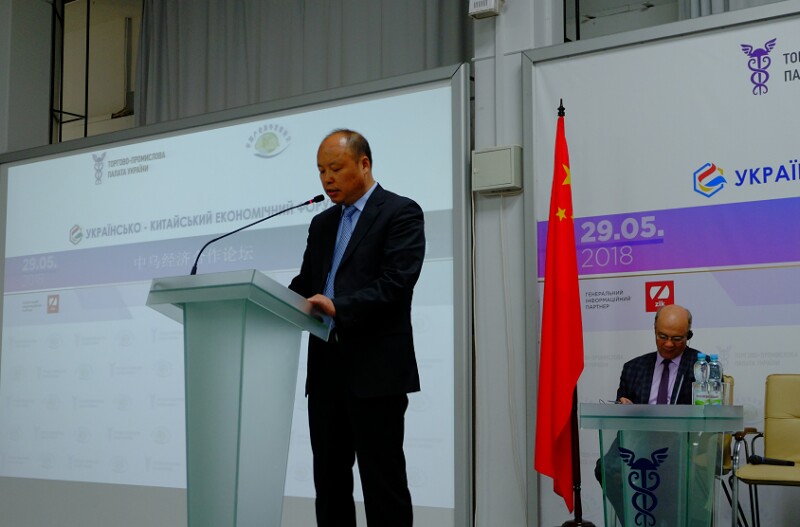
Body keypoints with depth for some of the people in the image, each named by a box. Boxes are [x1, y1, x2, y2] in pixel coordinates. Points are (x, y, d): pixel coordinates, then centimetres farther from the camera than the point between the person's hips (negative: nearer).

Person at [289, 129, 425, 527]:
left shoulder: (400, 213, -4)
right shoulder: (322, 223, 19)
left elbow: (395, 283, -16)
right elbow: (305, 283, 16)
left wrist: (339, 307, -28)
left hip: (376, 368, -7)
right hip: (326, 367, 7)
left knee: (383, 484, -2)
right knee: (329, 480, 11)